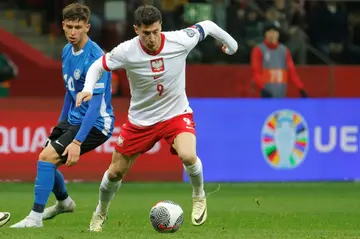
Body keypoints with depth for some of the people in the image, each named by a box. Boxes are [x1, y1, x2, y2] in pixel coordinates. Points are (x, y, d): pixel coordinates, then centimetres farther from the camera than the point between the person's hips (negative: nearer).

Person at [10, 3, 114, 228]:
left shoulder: (94, 58, -24)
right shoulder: (67, 51, 3)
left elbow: (95, 103, -28)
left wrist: (77, 142, -32)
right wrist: (61, 123, 25)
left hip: (95, 123, -9)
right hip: (73, 118, 9)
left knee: (47, 157, -19)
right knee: (46, 159, 17)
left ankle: (36, 217, -10)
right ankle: (64, 202, 46)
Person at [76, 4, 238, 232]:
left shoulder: (180, 41, -22)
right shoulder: (126, 52, -23)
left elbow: (207, 26, -4)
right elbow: (97, 67, -8)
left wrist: (229, 42, 14)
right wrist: (88, 89, -27)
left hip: (176, 114, -1)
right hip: (140, 119, 1)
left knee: (188, 155, -31)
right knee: (116, 171, 10)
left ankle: (199, 197, 1)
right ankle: (100, 213, 40)